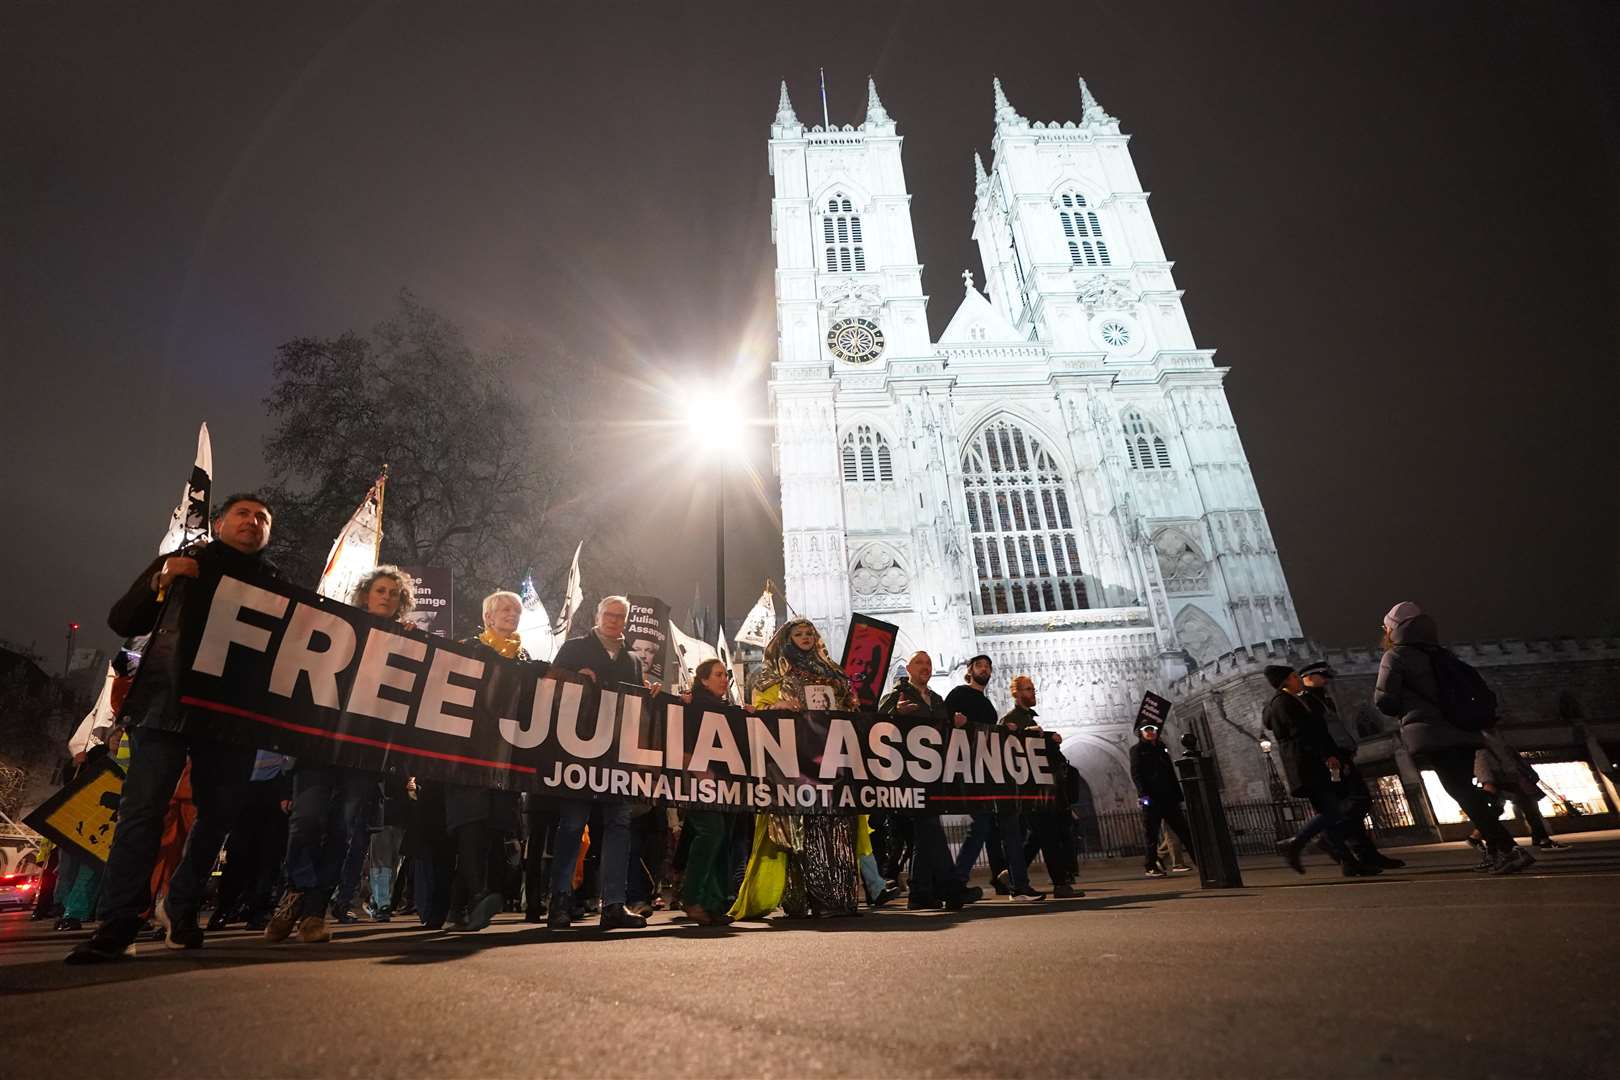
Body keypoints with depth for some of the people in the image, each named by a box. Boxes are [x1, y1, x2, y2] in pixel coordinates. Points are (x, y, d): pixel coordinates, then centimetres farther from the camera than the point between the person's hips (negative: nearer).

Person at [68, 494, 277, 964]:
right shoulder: (179, 562, 12)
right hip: (169, 704, -1)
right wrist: (159, 583, -9)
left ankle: (181, 908, 21)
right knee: (142, 809, -7)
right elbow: (122, 622, 7)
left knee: (220, 812, 4)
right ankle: (117, 924, 1)